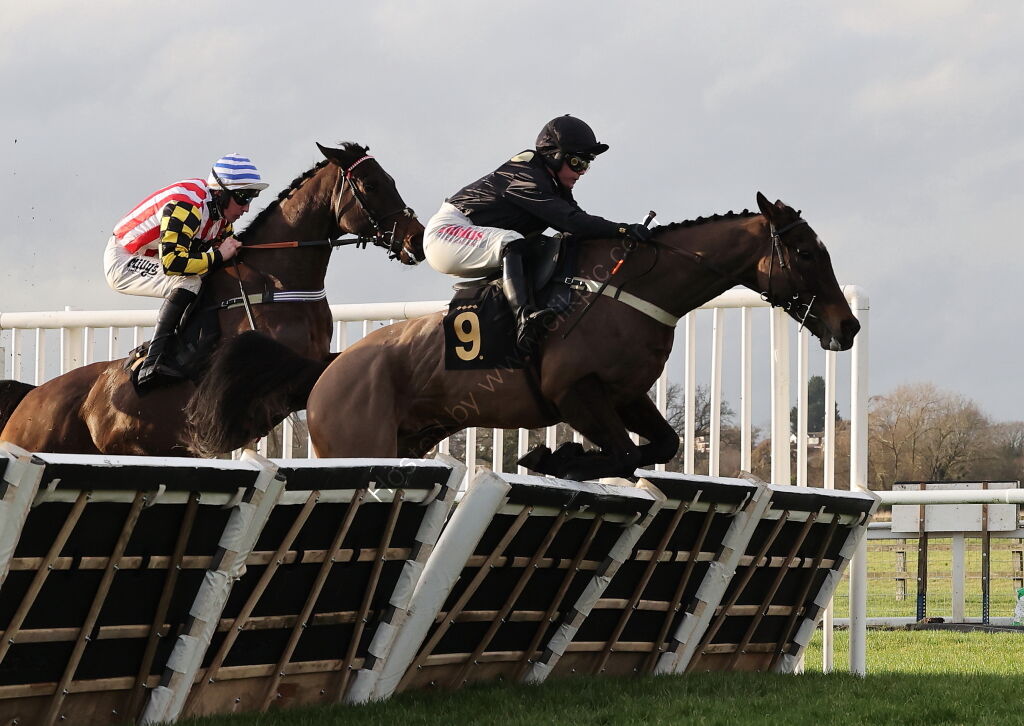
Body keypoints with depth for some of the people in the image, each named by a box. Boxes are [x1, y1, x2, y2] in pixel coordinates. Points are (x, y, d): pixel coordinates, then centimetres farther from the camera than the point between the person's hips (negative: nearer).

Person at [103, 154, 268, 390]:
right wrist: (218, 256, -30)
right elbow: (172, 262, -37)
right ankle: (154, 361, -36)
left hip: (149, 262, 10)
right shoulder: (185, 207, -31)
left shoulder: (221, 211, 0)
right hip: (122, 260, -10)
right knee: (187, 283, -30)